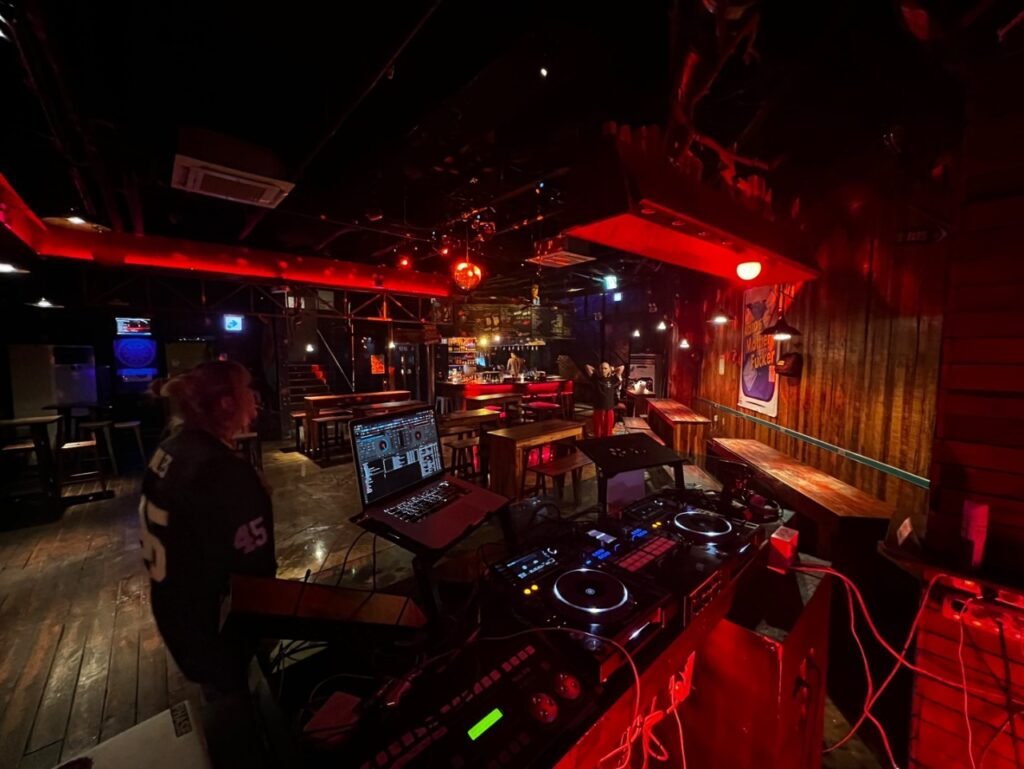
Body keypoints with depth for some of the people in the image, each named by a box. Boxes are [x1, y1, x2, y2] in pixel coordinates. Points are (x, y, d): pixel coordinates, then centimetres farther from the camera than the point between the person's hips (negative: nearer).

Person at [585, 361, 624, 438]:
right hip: (598, 409, 0)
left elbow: (622, 367, 2)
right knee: (597, 433, 9)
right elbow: (587, 366, 4)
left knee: (608, 433, 8)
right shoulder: (596, 378, 2)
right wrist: (597, 371, 11)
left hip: (609, 409, 0)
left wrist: (612, 371, 10)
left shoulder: (613, 379, 1)